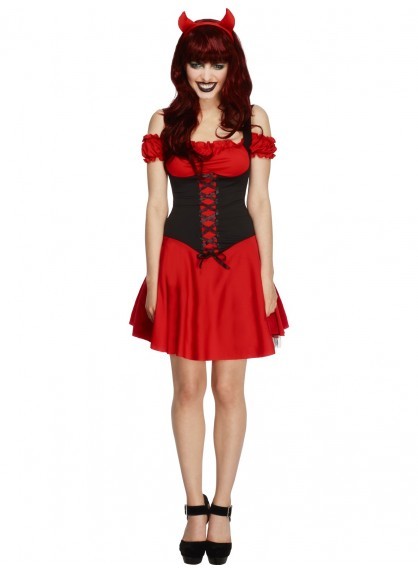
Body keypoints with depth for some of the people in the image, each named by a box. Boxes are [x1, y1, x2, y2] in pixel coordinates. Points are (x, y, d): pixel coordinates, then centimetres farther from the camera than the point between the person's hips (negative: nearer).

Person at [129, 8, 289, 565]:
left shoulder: (253, 119, 1)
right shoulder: (164, 123, 2)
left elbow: (260, 203, 2)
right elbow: (156, 206, 3)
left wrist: (267, 277, -1)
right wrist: (153, 278, -1)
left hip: (237, 262, -1)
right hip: (180, 262, 1)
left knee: (229, 389, 5)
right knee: (188, 388, 7)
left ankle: (222, 508, 18)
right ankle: (195, 508, 19)